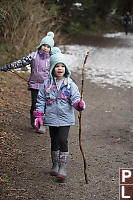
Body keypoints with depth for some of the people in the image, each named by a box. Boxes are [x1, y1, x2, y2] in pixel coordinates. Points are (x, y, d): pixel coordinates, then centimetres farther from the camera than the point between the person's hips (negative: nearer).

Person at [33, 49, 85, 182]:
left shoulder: (70, 85, -2)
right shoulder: (47, 84, 2)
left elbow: (75, 98, -7)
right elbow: (41, 100, 6)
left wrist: (79, 104, -30)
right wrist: (38, 116, 1)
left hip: (65, 119, -2)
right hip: (51, 118, 2)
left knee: (63, 141, -10)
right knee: (54, 142, 12)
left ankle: (63, 169, -4)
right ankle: (55, 166, 28)